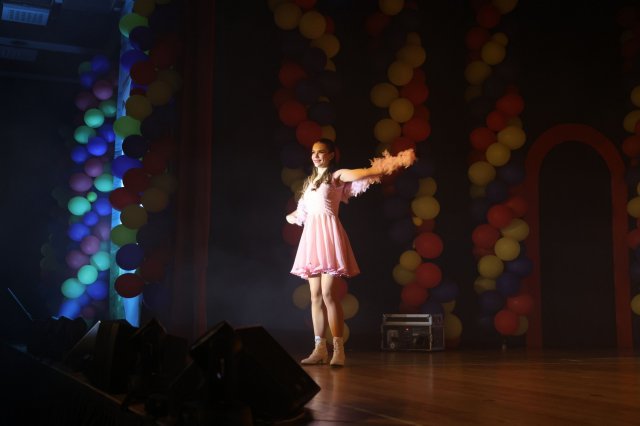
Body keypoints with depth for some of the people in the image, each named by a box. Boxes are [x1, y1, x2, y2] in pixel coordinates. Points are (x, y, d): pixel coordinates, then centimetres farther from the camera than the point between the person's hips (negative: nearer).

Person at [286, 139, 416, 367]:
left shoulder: (337, 176, 2)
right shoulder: (309, 182, 21)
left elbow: (362, 173, -15)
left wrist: (387, 166, -28)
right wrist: (293, 216, 50)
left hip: (328, 233, -6)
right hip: (311, 235, 6)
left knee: (328, 294, -14)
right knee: (316, 296, 4)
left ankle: (338, 349, -12)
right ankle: (320, 349, 6)